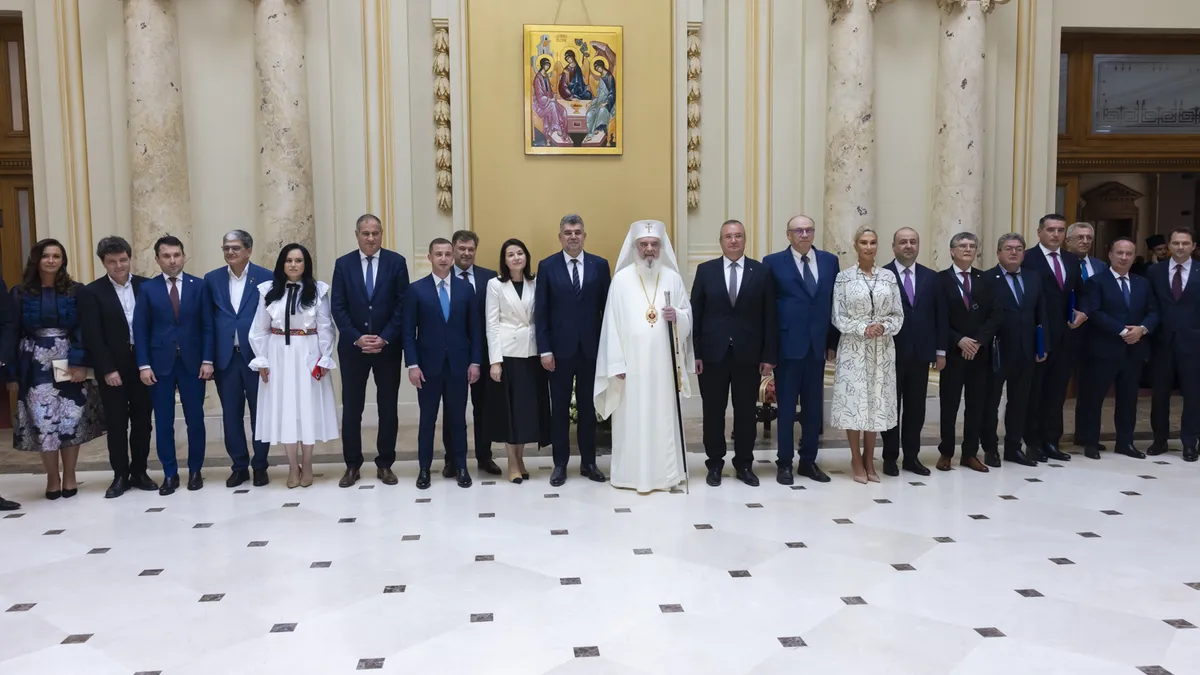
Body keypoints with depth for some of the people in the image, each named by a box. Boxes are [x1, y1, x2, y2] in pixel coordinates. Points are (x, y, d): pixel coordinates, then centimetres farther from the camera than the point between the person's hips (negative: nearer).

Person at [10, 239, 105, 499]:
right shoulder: (21, 293, 5)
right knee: (44, 421, -2)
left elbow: (83, 330, -2)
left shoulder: (76, 291, 3)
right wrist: (14, 373, -2)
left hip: (70, 364, 0)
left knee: (71, 420, 1)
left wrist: (80, 363, -13)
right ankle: (52, 478, 12)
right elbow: (15, 333, 4)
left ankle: (69, 476, 14)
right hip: (36, 366, 0)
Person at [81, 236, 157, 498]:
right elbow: (93, 336, -7)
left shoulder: (145, 286, 3)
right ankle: (120, 476, 15)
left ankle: (139, 472, 20)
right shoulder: (93, 292, -3)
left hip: (143, 364, 2)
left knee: (142, 421, 8)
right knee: (116, 424, 6)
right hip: (112, 368, -2)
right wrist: (108, 369, -12)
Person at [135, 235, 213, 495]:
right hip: (160, 363, 0)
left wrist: (207, 360, -6)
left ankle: (195, 471, 19)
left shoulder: (199, 286, 3)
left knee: (195, 419, 6)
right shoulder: (147, 289, 4)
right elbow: (140, 329, 1)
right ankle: (170, 474, 15)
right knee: (163, 422, 5)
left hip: (192, 362, 0)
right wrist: (144, 365, -7)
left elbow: (207, 326, 1)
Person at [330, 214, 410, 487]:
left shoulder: (396, 262, -1)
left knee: (388, 407, 6)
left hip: (388, 346, 0)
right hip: (353, 346, 1)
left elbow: (402, 304, -4)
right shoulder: (343, 264, 3)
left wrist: (384, 338, -12)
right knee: (351, 408, 5)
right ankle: (352, 465, 16)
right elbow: (337, 307, -2)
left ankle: (385, 464, 17)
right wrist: (357, 338, -13)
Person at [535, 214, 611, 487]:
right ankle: (560, 464, 18)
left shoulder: (600, 265, 3)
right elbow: (541, 312, -2)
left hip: (591, 348, 1)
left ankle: (588, 462, 22)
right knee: (560, 408, 7)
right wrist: (544, 350, -8)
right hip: (559, 348, -1)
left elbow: (606, 307, 3)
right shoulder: (547, 266, 0)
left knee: (588, 407, 10)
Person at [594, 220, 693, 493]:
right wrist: (616, 363, -8)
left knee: (664, 417, 5)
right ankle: (632, 474, 10)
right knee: (632, 418, 1)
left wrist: (677, 316, -15)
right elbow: (613, 322, -3)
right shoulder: (621, 279, -1)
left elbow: (689, 318, 9)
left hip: (663, 363, 2)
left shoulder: (673, 278, 6)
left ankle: (664, 474, 14)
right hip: (631, 362, -2)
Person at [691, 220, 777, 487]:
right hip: (713, 353, 0)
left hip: (748, 354, 0)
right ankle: (715, 464, 20)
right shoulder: (705, 270, 3)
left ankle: (744, 465, 22)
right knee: (713, 412, 7)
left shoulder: (762, 271, 2)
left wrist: (769, 355, -4)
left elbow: (769, 317, 1)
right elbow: (695, 314, 1)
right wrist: (695, 353, -4)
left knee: (746, 412, 9)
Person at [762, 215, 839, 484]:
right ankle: (784, 463, 14)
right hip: (787, 345, -4)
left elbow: (835, 303, 10)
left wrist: (833, 342, 7)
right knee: (786, 407, 4)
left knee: (813, 407, 10)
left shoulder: (830, 260, 8)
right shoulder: (773, 262, -2)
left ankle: (808, 461, 22)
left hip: (817, 346, 4)